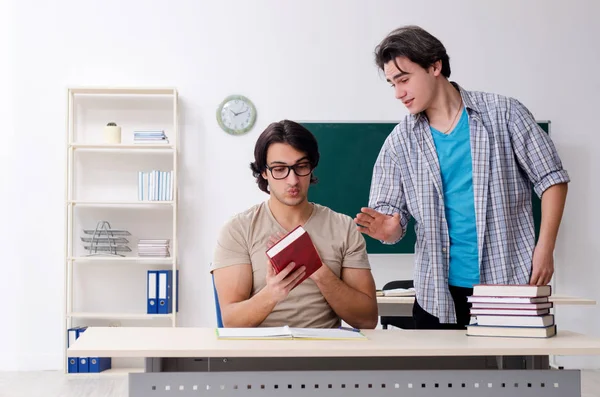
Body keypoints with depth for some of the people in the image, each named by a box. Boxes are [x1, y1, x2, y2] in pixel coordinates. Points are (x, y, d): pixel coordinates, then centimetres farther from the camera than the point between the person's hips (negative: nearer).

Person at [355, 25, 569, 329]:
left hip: (510, 283, -2)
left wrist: (544, 248, -8)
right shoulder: (399, 143, 4)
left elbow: (550, 178, 0)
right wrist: (388, 229, -21)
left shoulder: (502, 113, -2)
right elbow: (391, 214, 3)